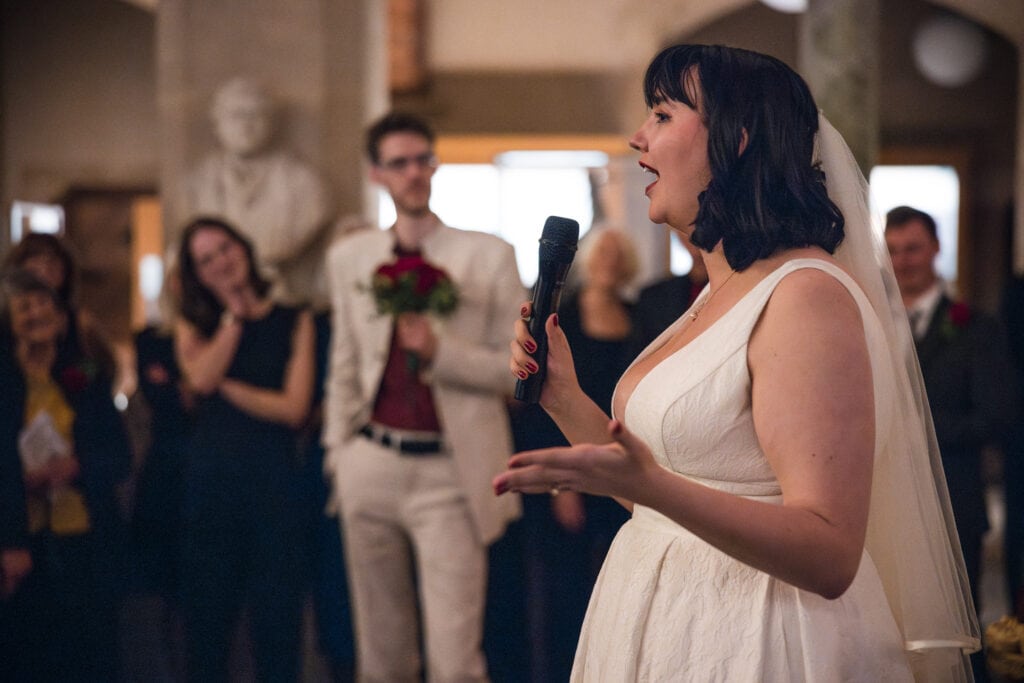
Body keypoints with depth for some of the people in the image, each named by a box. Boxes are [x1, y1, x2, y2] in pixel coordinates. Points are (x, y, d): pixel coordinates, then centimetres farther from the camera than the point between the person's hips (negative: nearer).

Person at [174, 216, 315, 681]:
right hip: (209, 478, 2)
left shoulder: (294, 321, 4)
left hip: (273, 476, -2)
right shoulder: (193, 325, 11)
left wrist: (225, 385, -7)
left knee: (277, 619, 3)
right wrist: (234, 312, -4)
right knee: (206, 613, 7)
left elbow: (294, 408, -7)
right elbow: (201, 378, -10)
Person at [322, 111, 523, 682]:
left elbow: (520, 368, -1)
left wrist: (440, 351, -14)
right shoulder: (349, 257, 12)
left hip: (450, 474, -3)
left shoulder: (490, 256, 2)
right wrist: (338, 456, 12)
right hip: (372, 466, 3)